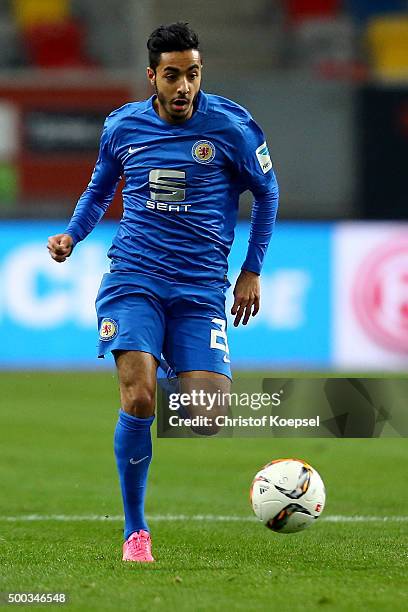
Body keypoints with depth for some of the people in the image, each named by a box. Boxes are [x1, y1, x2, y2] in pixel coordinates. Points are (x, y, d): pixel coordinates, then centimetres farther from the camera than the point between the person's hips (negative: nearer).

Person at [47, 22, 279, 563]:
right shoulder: (122, 127, 4)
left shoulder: (230, 125, -2)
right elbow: (100, 188, 23)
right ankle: (135, 531, -5)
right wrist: (72, 235, 6)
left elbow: (266, 192, 12)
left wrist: (252, 271, 10)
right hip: (133, 280, 0)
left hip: (201, 289, 0)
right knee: (140, 398, -19)